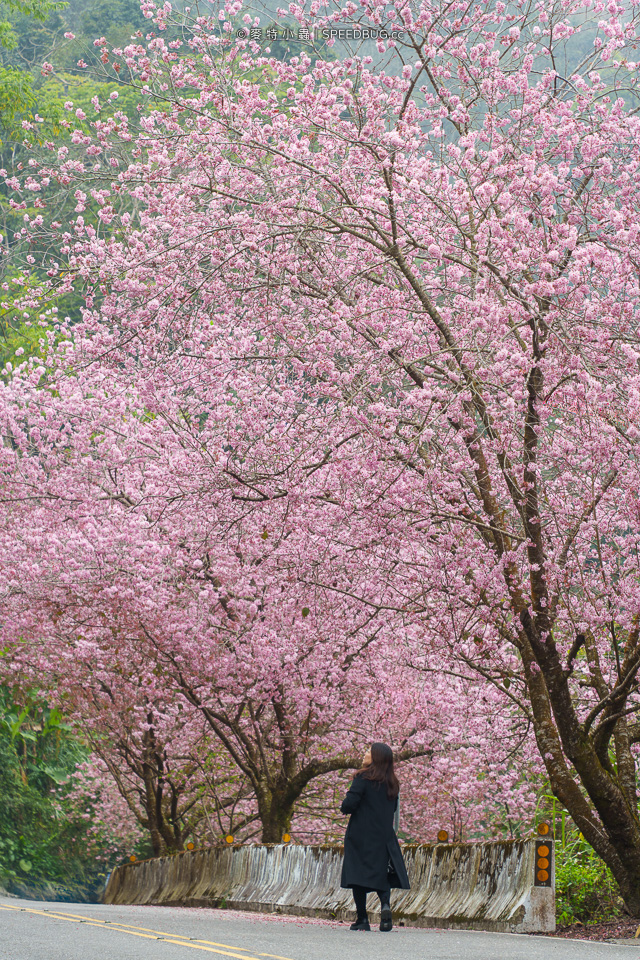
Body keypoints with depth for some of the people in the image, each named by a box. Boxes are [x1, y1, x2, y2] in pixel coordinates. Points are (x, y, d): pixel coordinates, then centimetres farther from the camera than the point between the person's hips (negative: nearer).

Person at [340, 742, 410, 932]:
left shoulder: (363, 778, -10)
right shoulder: (392, 783, 9)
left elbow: (349, 804, -17)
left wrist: (344, 807, 3)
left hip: (361, 836, -5)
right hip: (384, 836, 5)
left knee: (359, 875, 1)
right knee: (381, 874, 11)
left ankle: (362, 919, -1)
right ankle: (385, 904, -17)